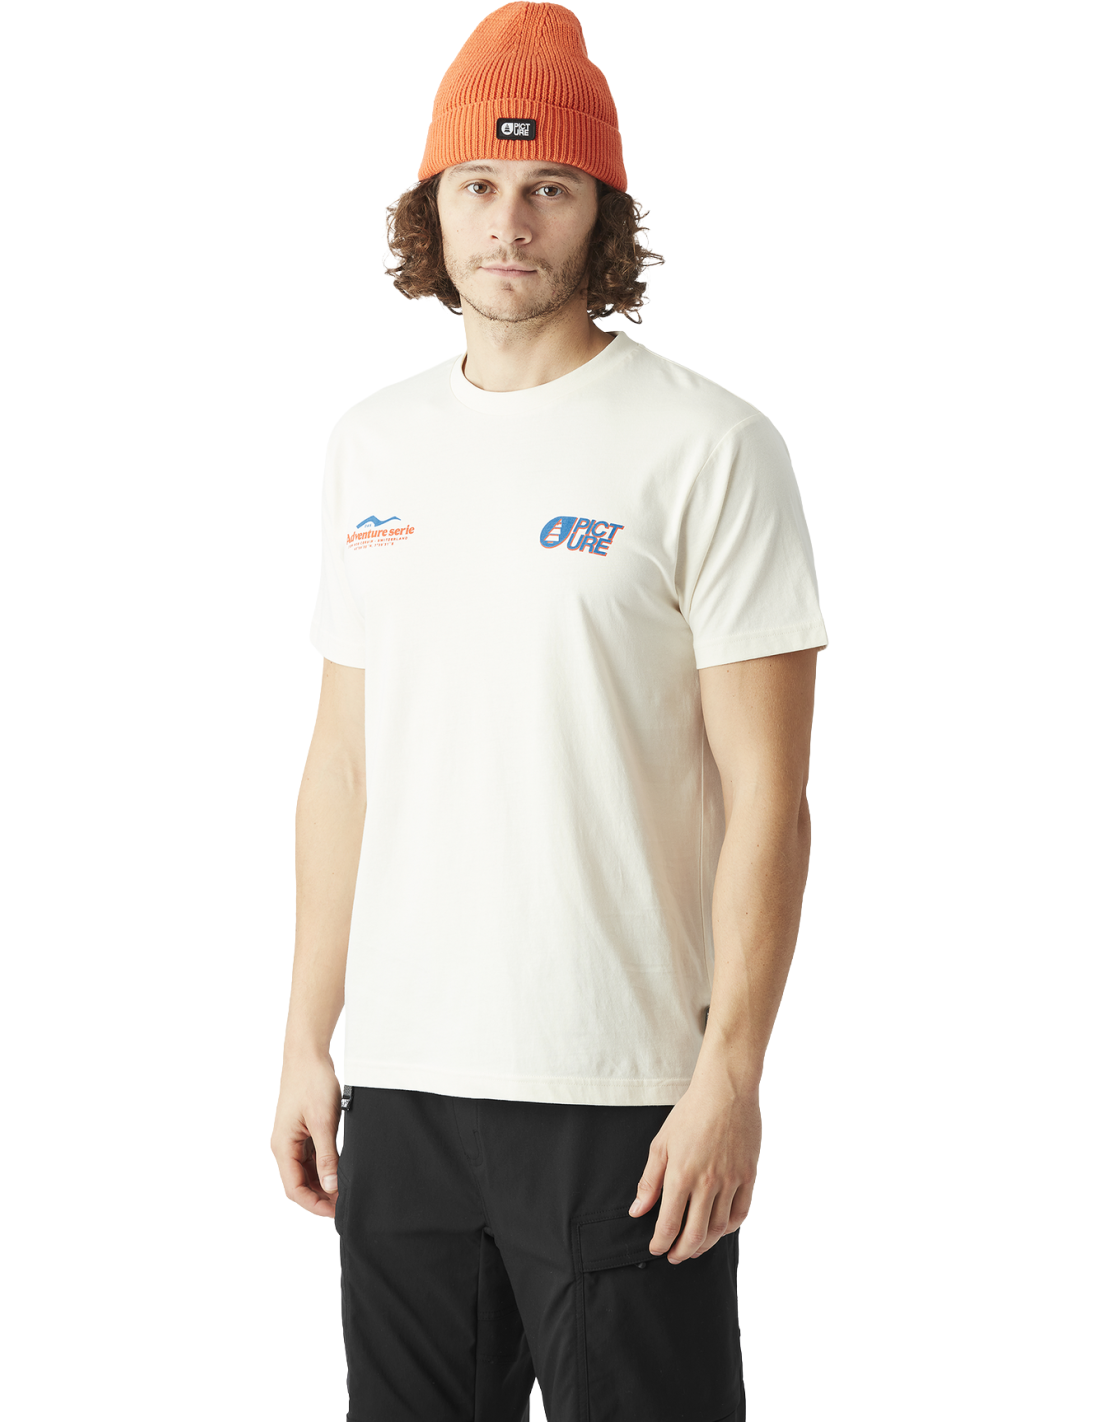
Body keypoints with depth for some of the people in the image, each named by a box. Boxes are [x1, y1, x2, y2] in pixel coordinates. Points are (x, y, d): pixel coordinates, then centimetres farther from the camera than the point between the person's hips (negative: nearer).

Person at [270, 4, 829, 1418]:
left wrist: (730, 1076, -13)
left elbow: (766, 793, -8)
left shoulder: (711, 447, -5)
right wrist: (307, 1039, 12)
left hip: (624, 1091, -5)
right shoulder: (371, 446, 11)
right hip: (399, 1084, 5)